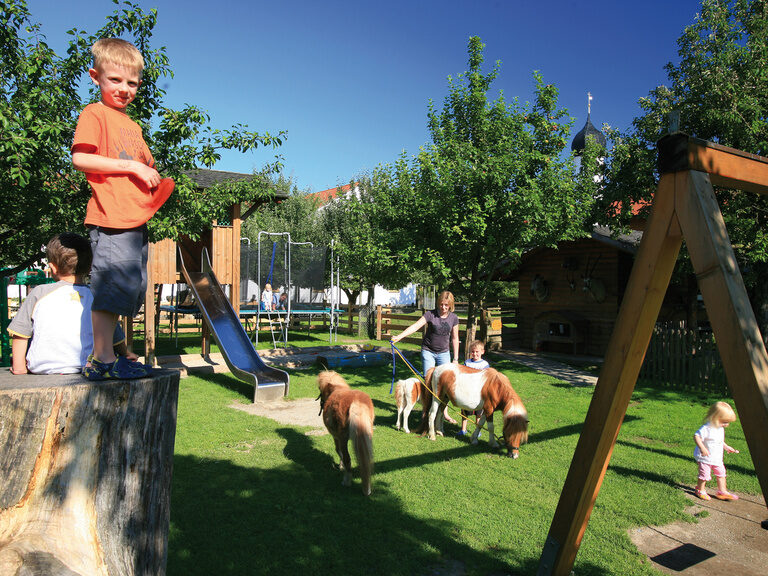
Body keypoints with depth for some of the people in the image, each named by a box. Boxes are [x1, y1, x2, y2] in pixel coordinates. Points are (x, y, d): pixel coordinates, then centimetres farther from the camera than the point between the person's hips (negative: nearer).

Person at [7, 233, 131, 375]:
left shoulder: (39, 293, -2)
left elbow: (20, 332, 3)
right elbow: (117, 337, 12)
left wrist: (18, 365, 17)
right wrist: (126, 354, 31)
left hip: (40, 367, 0)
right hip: (82, 367, 0)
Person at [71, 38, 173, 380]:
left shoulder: (133, 125, 25)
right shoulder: (94, 114, 1)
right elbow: (80, 158, -12)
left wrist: (154, 176, 10)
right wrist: (131, 166, -14)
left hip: (136, 220, 9)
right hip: (111, 218, -9)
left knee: (131, 288, 10)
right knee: (111, 287, -10)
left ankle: (104, 357, 19)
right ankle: (102, 360, -1)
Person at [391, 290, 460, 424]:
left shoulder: (453, 318, -3)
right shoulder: (430, 314, -12)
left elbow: (454, 338, 4)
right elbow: (415, 326, -23)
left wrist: (456, 358, 5)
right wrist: (399, 336, -36)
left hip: (444, 353, 2)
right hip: (428, 351, -2)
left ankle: (445, 413, 16)